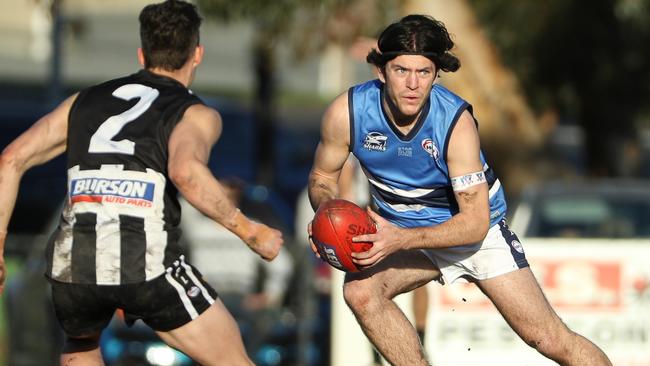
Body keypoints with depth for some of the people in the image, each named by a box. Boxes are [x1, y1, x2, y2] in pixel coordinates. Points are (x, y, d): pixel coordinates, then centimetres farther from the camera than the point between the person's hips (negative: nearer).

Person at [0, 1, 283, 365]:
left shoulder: (86, 100, 25)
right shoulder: (195, 114, 10)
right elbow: (185, 171, -13)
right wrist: (250, 232, -6)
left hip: (73, 263, 4)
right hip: (148, 264, -4)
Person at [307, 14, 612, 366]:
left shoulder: (456, 121, -28)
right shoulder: (347, 113, -21)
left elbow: (475, 223, -27)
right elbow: (322, 177, -3)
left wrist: (401, 240, -40)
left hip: (479, 229, -2)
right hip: (401, 233, 3)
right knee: (359, 290, -28)